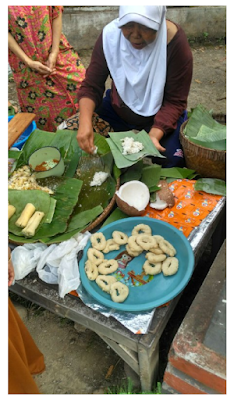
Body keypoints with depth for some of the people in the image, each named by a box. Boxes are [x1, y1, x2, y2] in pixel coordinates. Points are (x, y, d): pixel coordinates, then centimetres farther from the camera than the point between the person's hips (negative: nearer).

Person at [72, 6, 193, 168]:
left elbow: (175, 102, -18)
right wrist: (85, 122, -31)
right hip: (118, 110, 3)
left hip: (160, 116, -2)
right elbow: (91, 86, -12)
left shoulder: (175, 43, -22)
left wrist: (154, 135, -33)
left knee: (172, 161, -27)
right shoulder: (110, 36, -15)